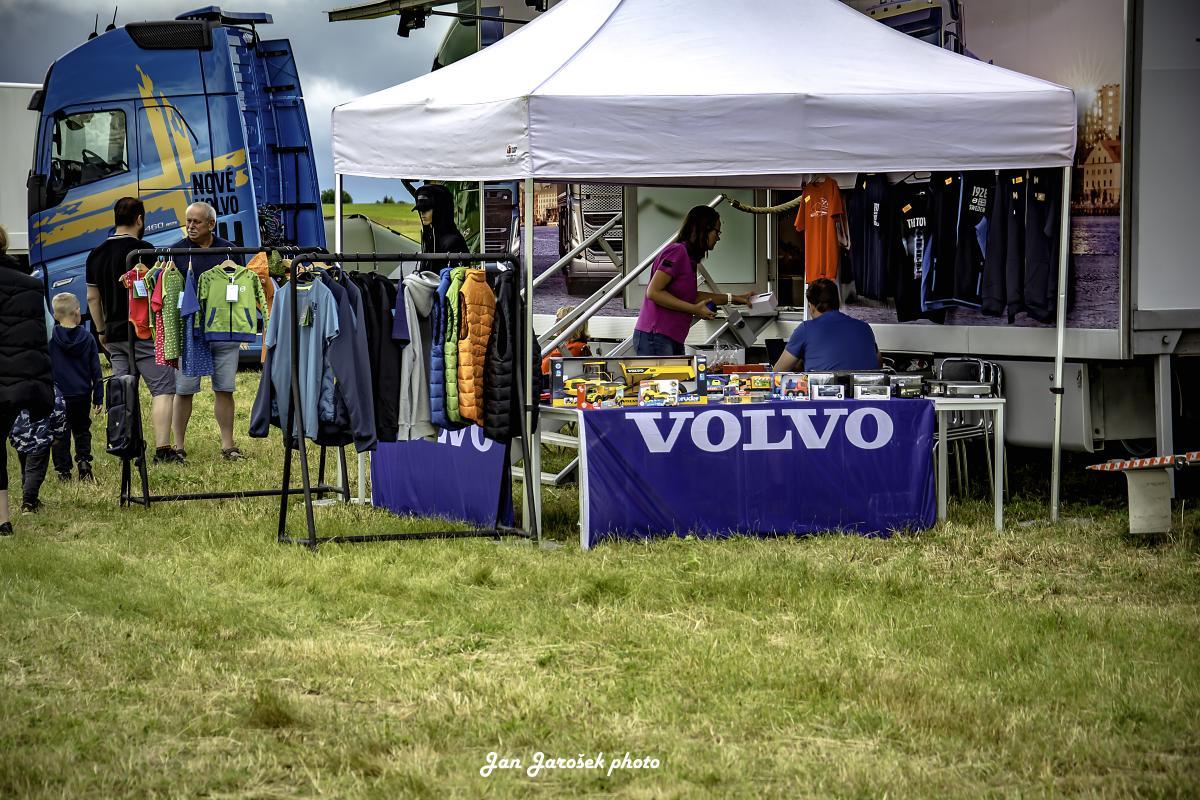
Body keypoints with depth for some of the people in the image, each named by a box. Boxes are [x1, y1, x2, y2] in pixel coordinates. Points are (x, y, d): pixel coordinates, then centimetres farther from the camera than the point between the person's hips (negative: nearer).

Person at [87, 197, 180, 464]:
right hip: (145, 333, -6)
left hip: (114, 335, 6)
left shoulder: (96, 254, 11)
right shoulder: (143, 250, -10)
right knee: (163, 389, -5)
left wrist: (101, 332, 23)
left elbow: (92, 297, 16)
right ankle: (162, 449, -14)